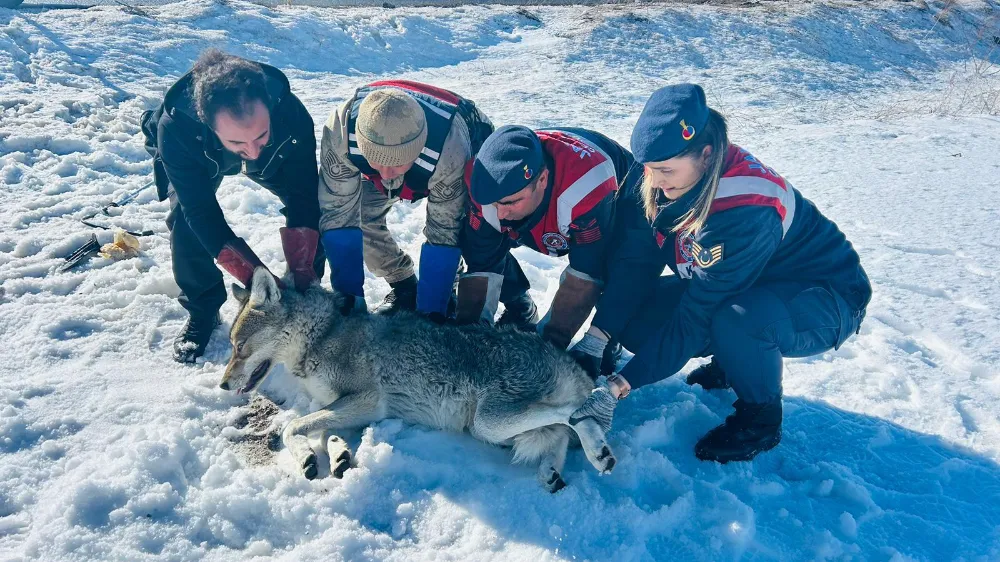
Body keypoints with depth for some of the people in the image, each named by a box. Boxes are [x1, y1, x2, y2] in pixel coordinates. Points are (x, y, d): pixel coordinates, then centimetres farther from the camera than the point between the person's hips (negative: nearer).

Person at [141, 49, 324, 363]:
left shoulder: (292, 114, -42)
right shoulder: (174, 127, -44)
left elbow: (303, 201, -34)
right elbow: (202, 214, -40)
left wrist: (300, 277, -39)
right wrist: (255, 276, -46)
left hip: (273, 158, 1)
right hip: (199, 157, -1)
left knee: (315, 205, -15)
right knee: (186, 220, -24)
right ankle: (202, 310, 2)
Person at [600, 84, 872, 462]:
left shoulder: (748, 211, -36)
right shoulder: (665, 182, -15)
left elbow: (696, 315, -34)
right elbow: (635, 261, -12)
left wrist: (625, 382, -32)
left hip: (825, 297, -7)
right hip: (743, 289, 7)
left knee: (736, 319, -41)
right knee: (633, 317, -11)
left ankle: (761, 419, -10)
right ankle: (731, 361, 14)